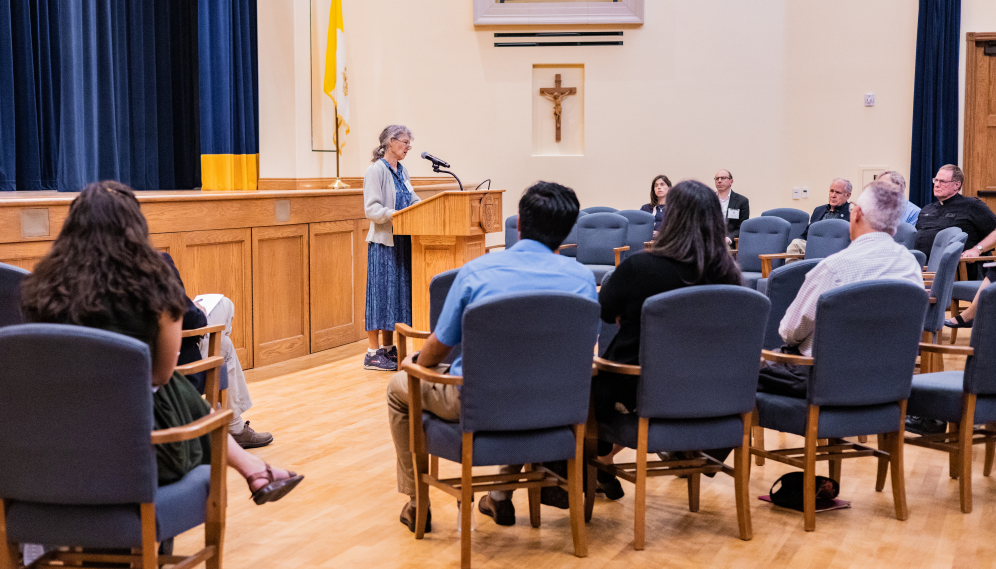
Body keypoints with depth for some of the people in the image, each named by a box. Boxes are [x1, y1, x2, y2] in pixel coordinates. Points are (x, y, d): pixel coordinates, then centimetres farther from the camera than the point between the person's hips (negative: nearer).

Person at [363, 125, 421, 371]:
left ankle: (388, 348, 20)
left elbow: (413, 200, 18)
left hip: (402, 240, 8)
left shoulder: (402, 171, 14)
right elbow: (372, 209, -16)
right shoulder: (376, 170, -10)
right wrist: (395, 215, -28)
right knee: (382, 291, -6)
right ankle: (373, 353, -1)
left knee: (399, 290, 11)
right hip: (383, 241, -8)